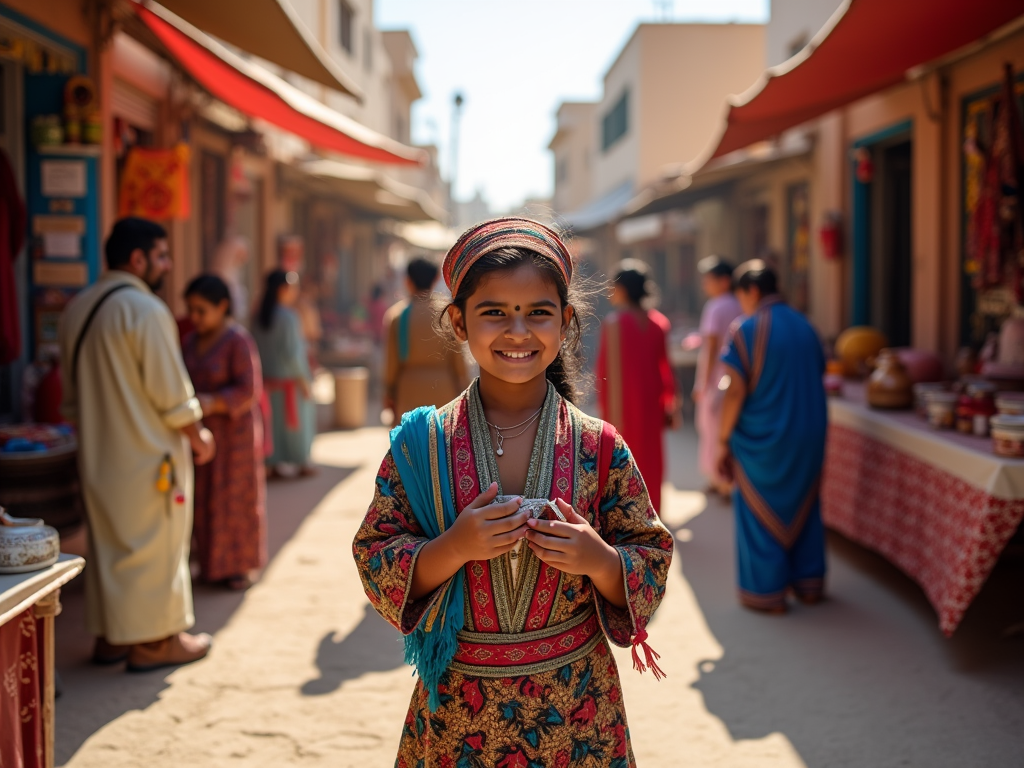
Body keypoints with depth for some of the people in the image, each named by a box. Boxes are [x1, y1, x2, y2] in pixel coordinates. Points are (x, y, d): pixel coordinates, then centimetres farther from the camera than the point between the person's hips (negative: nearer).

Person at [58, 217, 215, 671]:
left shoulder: (76, 309, 9)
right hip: (148, 454, -8)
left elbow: (70, 391, 17)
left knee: (107, 543, 14)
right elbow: (170, 391, -16)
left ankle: (109, 636, 22)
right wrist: (198, 436, -3)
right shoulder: (145, 309, -17)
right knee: (154, 546, 2)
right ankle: (155, 640, 9)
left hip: (97, 452, 8)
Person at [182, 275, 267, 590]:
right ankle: (213, 564, 18)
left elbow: (248, 389, -17)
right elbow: (187, 383, 15)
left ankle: (242, 565, 14)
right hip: (202, 432, 6)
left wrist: (214, 403, -28)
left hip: (234, 431, -6)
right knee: (205, 498, 8)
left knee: (237, 498, 2)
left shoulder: (238, 340, -13)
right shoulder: (192, 341, 9)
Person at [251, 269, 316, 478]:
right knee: (295, 419, 5)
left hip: (269, 377, 6)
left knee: (274, 419, 11)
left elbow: (258, 348, 7)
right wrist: (303, 378, -13)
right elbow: (292, 351, -18)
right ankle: (301, 462, 14)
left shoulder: (261, 316, 4)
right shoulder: (287, 316, -17)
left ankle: (276, 461, 13)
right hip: (289, 378, -6)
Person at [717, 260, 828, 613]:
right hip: (808, 435, 6)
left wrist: (723, 441, -8)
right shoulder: (804, 326, 4)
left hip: (761, 439, -6)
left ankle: (767, 591, 14)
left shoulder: (748, 331, -15)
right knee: (803, 505, 19)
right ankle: (808, 581, 27)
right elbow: (817, 381, 11)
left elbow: (735, 391, -18)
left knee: (760, 509, 8)